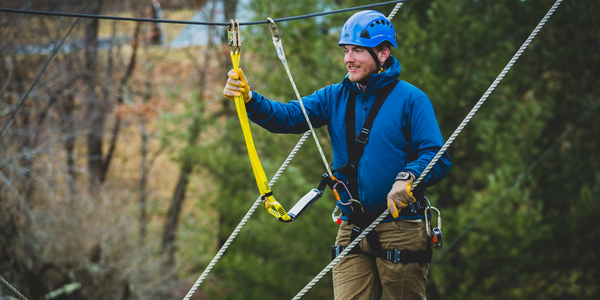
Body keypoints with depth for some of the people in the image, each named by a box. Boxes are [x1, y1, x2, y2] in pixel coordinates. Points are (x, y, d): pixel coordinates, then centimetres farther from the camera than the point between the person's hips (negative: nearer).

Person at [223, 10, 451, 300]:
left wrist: (407, 179, -31)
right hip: (352, 230, 4)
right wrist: (249, 99, -18)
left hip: (401, 227, -4)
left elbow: (438, 159, -11)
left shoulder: (410, 99, -5)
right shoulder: (336, 97, 10)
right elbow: (288, 117, 0)